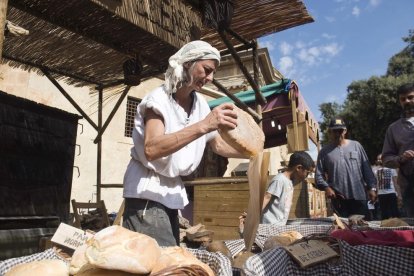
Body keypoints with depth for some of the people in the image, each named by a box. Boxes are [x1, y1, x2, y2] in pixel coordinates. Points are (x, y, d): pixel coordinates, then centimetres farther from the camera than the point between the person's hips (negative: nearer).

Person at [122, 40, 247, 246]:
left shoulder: (200, 104, 4)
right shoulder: (159, 99, -16)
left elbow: (218, 145, 12)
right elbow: (152, 149, -32)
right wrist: (203, 126, -39)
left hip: (173, 192, 7)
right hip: (147, 192, -7)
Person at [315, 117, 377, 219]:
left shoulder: (356, 146, 8)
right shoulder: (324, 152, 5)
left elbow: (367, 169, 7)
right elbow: (319, 175, 2)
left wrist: (372, 187, 1)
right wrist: (326, 187, -14)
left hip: (359, 196, 1)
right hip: (338, 199, -1)